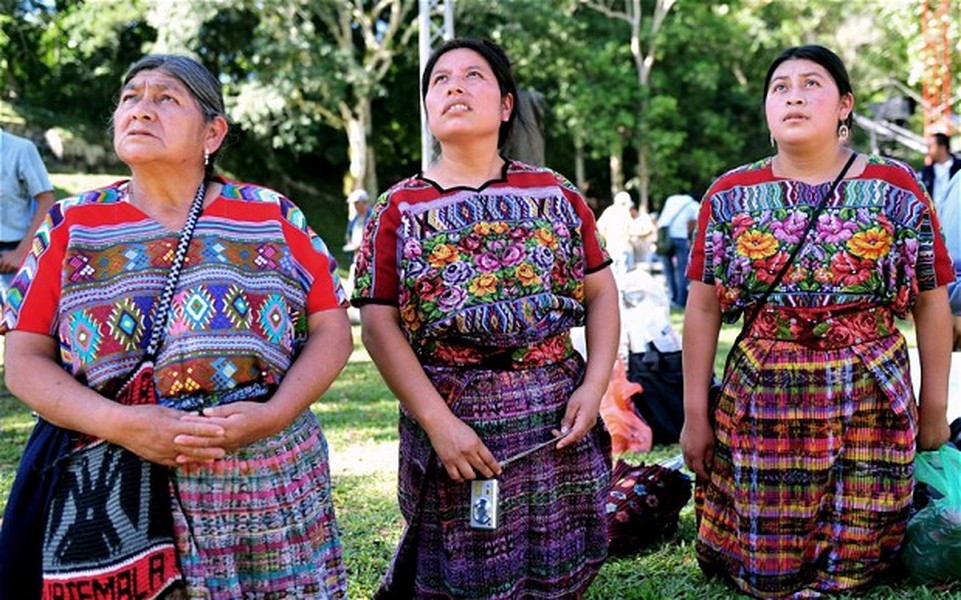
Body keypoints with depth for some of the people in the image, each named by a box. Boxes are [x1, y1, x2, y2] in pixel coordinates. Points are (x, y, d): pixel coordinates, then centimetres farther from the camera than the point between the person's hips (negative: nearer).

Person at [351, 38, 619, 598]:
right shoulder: (399, 209, 2)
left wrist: (595, 386, -6)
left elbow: (601, 292, 8)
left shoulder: (555, 193, 6)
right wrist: (439, 422, -14)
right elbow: (379, 324, -5)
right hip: (452, 420, -2)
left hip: (556, 420, 2)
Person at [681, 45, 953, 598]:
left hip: (873, 404, 0)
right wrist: (695, 415, 1)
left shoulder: (897, 189, 1)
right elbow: (703, 310, 2)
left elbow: (932, 304, 4)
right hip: (762, 402, 0)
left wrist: (935, 408, 4)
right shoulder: (730, 196, 2)